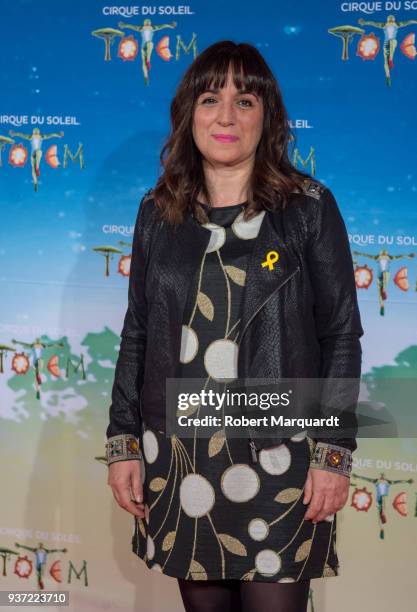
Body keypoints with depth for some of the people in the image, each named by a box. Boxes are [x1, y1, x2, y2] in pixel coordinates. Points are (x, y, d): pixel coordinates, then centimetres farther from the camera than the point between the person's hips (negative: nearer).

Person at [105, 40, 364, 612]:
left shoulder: (310, 207, -3)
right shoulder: (158, 211, 6)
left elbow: (342, 334, -2)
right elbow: (136, 333, 9)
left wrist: (335, 452, -7)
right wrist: (123, 444, 5)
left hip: (279, 457, -3)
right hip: (177, 457, 3)